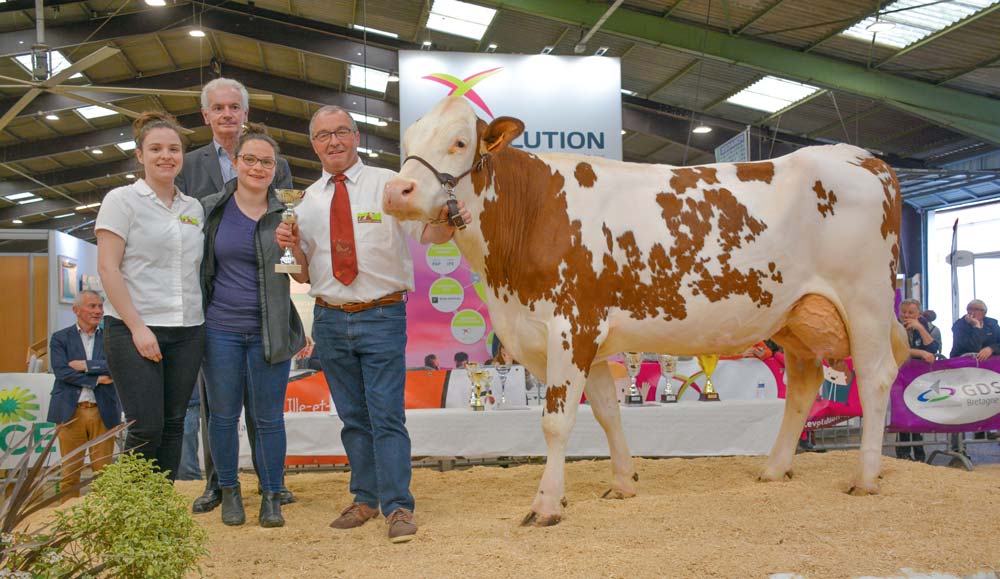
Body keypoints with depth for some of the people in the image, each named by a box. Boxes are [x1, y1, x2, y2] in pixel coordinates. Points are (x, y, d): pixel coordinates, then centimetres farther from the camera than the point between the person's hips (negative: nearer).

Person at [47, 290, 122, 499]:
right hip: (71, 412, -1)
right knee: (70, 474, 2)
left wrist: (86, 365, -10)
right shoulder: (60, 338, 8)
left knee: (103, 472, 0)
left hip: (103, 412, 1)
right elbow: (62, 371, -6)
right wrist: (97, 379, -8)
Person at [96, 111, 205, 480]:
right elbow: (107, 269, -8)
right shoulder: (122, 200, -1)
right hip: (134, 329, -5)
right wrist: (138, 327, -14)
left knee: (173, 425, 7)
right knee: (146, 428, -9)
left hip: (187, 330, 5)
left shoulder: (194, 208, 13)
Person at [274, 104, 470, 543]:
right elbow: (305, 274, 11)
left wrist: (447, 223, -38)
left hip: (382, 315, -4)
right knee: (353, 416, 13)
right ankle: (366, 499, 26)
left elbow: (426, 232, -16)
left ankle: (397, 508, 1)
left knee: (387, 415, -6)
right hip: (330, 319, 4)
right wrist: (292, 247, -10)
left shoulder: (387, 184, -3)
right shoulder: (308, 201, 8)